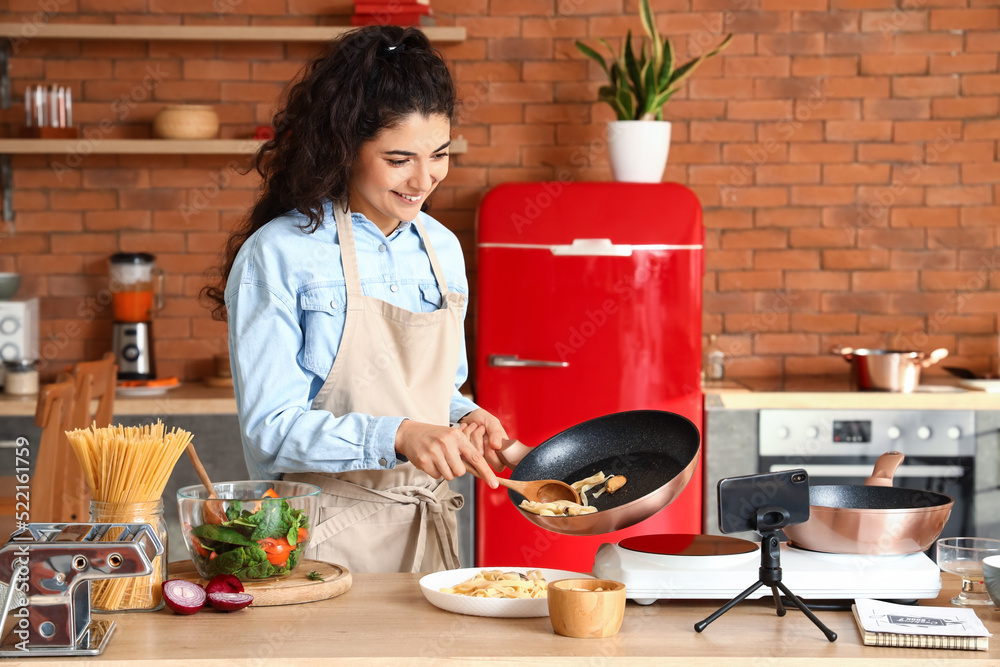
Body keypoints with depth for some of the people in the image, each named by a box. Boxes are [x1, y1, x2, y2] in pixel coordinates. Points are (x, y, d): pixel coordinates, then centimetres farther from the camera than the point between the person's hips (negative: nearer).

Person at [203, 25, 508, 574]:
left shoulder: (442, 250, 7)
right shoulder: (277, 255, -12)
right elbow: (270, 430, -15)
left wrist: (463, 420, -3)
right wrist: (398, 436, -26)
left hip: (429, 529, 6)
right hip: (325, 540, -5)